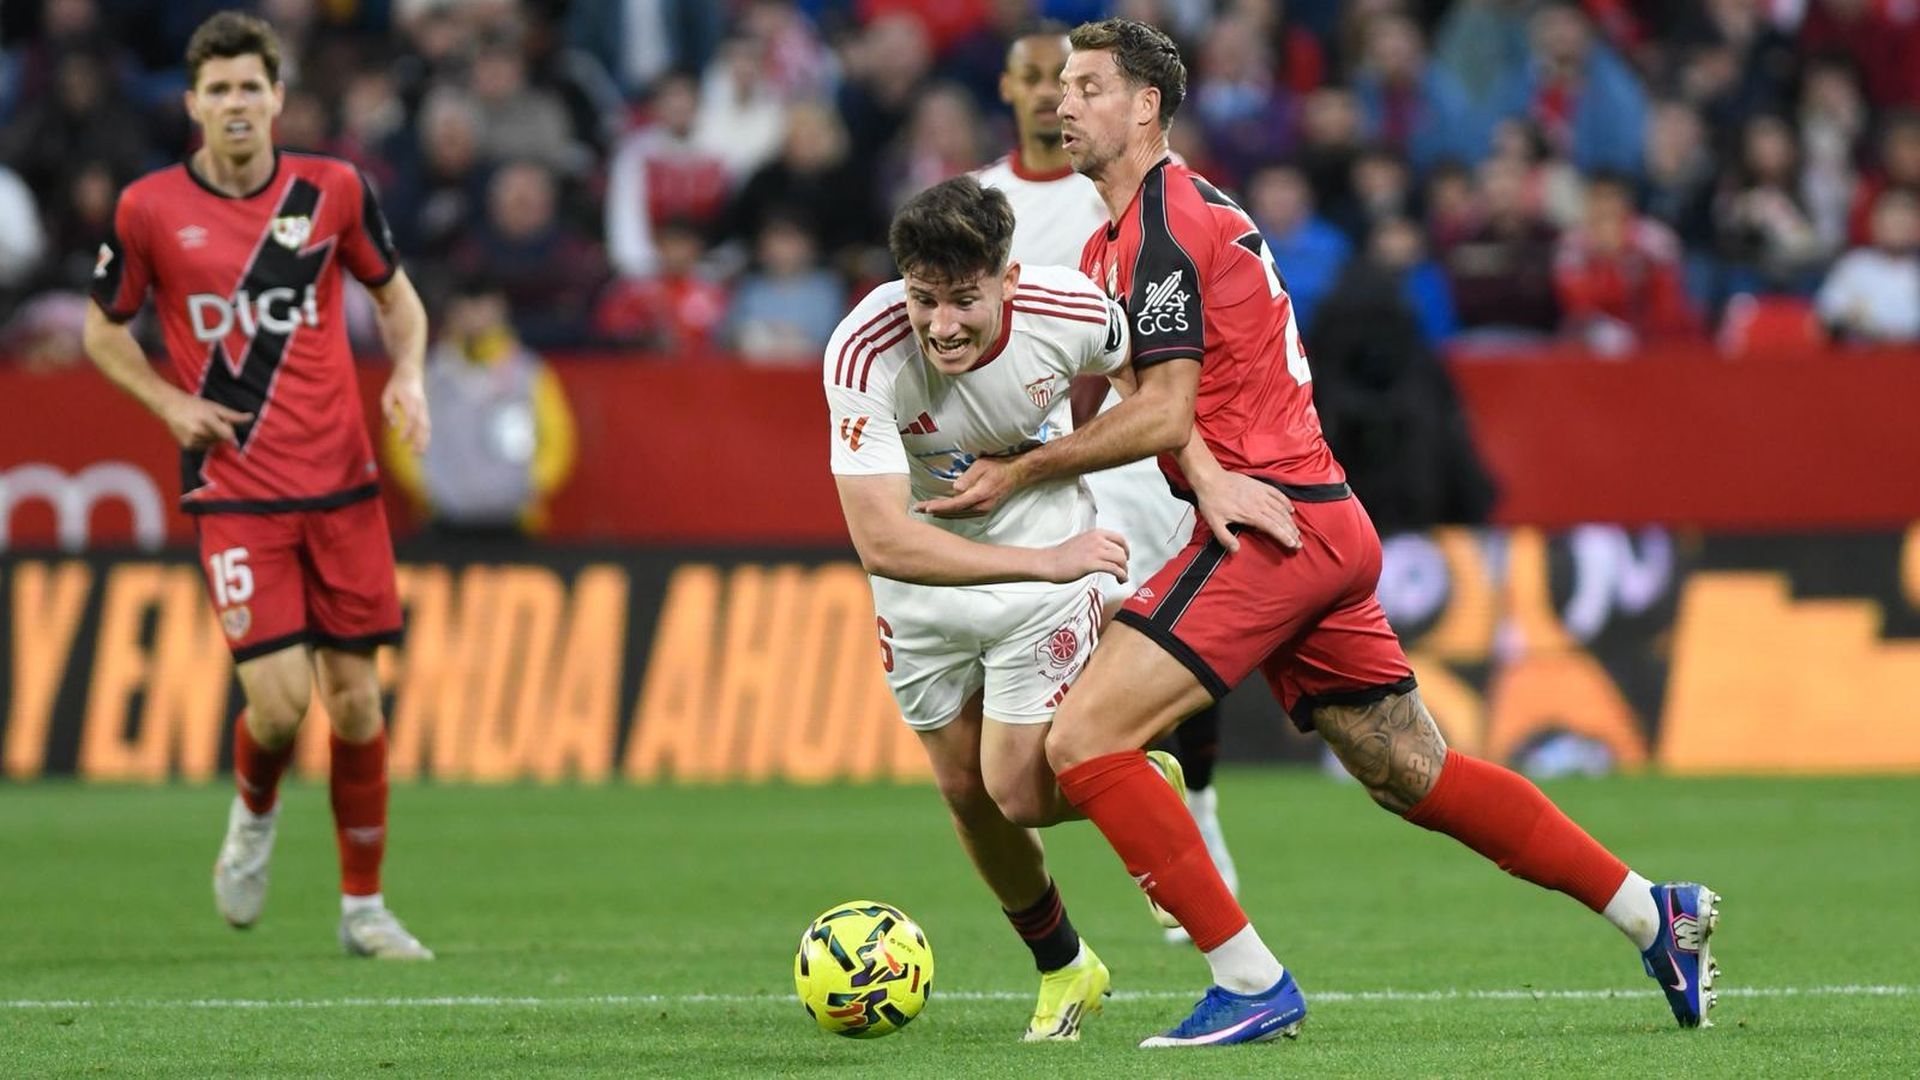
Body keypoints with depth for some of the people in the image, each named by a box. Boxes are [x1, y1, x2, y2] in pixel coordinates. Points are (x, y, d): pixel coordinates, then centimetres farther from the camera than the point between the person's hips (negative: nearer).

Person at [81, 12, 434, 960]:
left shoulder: (331, 189, 0)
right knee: (278, 698, -14)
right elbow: (103, 329, 11)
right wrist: (172, 402, -5)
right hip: (233, 490, -2)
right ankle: (254, 818, 20)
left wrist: (407, 375, -3)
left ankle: (363, 907, 17)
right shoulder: (150, 209, -3)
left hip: (341, 482, 2)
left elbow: (394, 294, 16)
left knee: (355, 696, 3)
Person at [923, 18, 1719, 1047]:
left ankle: (1251, 984, -13)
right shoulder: (1109, 242, 20)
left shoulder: (1165, 224, -11)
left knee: (1082, 740, -14)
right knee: (1417, 776, 16)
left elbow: (1164, 418, -16)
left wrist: (1021, 472, -10)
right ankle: (1656, 915, 22)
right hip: (1325, 528, 10)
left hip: (1272, 526, -10)